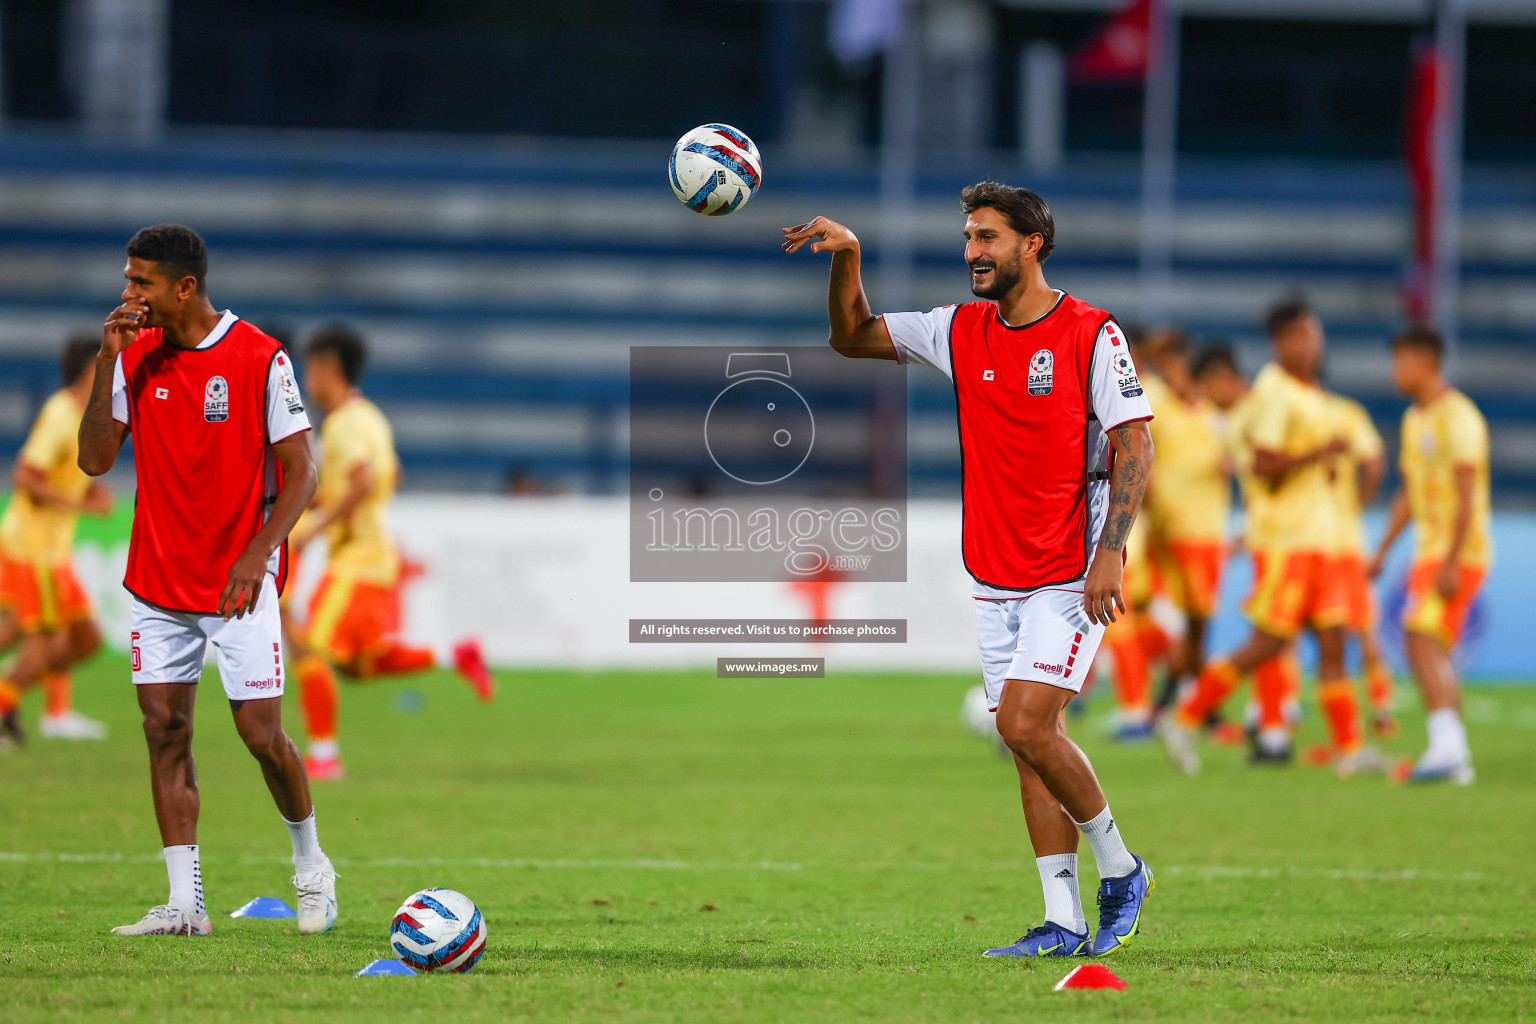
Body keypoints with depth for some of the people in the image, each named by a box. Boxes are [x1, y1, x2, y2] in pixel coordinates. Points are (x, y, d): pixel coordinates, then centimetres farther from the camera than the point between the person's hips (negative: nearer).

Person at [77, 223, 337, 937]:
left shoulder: (260, 358, -10)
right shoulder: (135, 356, 4)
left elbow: (300, 471, -7)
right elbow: (94, 459, 1)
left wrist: (257, 554, -18)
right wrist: (106, 363, -9)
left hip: (239, 583, -5)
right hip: (157, 580, 5)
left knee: (261, 732, -6)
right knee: (165, 730, 0)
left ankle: (311, 866, 18)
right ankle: (184, 905, 2)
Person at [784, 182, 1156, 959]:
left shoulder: (1091, 334, -8)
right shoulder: (959, 331, 7)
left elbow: (1134, 446, -10)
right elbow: (852, 338, 14)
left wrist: (1110, 552, -19)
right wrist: (846, 258, -3)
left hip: (1068, 575, -6)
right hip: (994, 575, 6)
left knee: (1025, 726, -16)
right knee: (1031, 740, 4)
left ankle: (1120, 871, 3)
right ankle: (1063, 922, 7)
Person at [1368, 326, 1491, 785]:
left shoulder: (1458, 417, -14)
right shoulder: (1415, 420, 16)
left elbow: (1467, 494, -20)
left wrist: (1451, 562, -25)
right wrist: (1381, 552, 21)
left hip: (1459, 551, -10)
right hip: (1430, 552, 10)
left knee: (1422, 641, -20)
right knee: (1435, 652, 8)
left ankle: (1445, 744, -26)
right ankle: (1456, 758, 11)